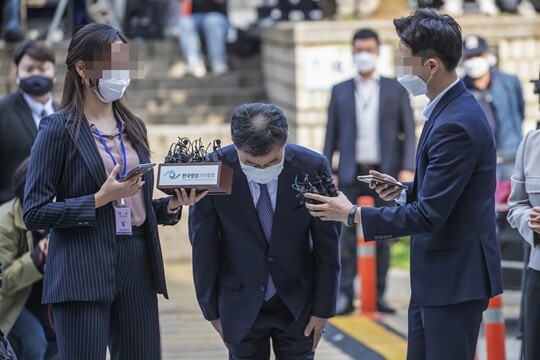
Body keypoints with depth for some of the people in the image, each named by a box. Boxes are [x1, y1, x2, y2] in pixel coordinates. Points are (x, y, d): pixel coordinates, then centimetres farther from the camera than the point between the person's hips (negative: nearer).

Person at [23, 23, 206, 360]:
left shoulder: (134, 128, 15)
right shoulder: (59, 129, -3)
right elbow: (35, 212, -8)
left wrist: (173, 204, 2)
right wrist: (100, 199, -16)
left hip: (137, 272, 6)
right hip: (83, 277, -6)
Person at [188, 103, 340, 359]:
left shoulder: (313, 168, -16)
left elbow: (327, 245, -5)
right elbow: (203, 248, -6)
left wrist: (323, 308, -1)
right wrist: (211, 309, 1)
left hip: (297, 303, 0)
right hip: (241, 306, 0)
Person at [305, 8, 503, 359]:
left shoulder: (456, 125, -24)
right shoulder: (451, 108, 9)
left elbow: (429, 215, -24)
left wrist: (353, 214, -17)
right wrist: (405, 192, 3)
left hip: (455, 280, -10)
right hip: (434, 277, 10)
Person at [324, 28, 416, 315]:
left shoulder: (395, 90, 9)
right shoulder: (340, 92, 11)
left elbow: (408, 133, 5)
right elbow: (331, 135, 10)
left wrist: (407, 169, -6)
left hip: (385, 173, 0)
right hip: (351, 173, 0)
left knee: (382, 237, 2)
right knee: (349, 236, -6)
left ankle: (378, 295, 6)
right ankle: (345, 296, -6)